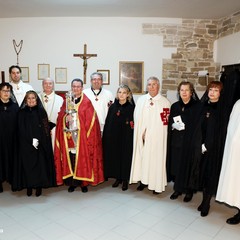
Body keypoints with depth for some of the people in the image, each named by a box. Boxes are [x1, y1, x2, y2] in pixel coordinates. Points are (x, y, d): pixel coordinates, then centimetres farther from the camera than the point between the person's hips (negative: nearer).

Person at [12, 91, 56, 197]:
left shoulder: (41, 112, 5)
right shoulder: (22, 113, 5)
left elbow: (45, 128, 0)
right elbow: (21, 129, -1)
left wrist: (37, 140, -11)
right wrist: (31, 140, -12)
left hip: (40, 144, 0)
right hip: (26, 145, 0)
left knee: (40, 164, -1)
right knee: (28, 165, 0)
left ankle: (39, 186, 8)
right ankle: (29, 187, 11)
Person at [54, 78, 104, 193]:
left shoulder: (87, 102, 0)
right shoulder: (66, 101, 12)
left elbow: (90, 120, -4)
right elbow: (60, 117, 9)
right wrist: (65, 118, -12)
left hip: (82, 137, -3)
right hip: (69, 136, 3)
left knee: (82, 159, 1)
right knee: (70, 159, 3)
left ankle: (84, 182, 16)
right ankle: (72, 182, 17)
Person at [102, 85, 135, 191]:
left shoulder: (131, 107, -3)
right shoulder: (113, 107, 5)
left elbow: (134, 123, -3)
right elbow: (107, 123, 6)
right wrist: (105, 137, 1)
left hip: (126, 138, -3)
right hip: (113, 138, 3)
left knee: (125, 157, 4)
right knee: (115, 156, 9)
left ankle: (125, 180, 19)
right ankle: (118, 178, 25)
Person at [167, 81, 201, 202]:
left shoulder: (197, 107, -4)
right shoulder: (174, 106, 9)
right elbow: (170, 123, 11)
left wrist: (184, 126, -16)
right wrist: (174, 125, -8)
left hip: (190, 142, -4)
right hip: (176, 142, 4)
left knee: (188, 165, 3)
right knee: (176, 166, 8)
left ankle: (189, 190, 22)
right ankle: (178, 188, 25)